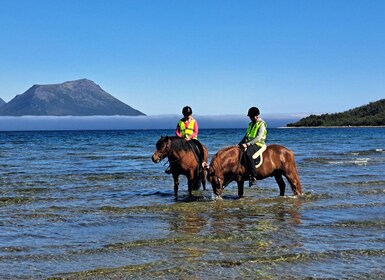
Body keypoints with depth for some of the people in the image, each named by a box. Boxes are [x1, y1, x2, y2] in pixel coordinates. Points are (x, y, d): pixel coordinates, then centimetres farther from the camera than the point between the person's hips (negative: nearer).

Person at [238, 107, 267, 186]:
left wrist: (247, 144, -25)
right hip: (248, 144, 9)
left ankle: (253, 177, -39)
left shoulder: (261, 124, -6)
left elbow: (258, 137, -17)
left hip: (257, 144, -9)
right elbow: (246, 136, 24)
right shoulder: (251, 124, 20)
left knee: (248, 153, -36)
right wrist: (240, 143, 7)